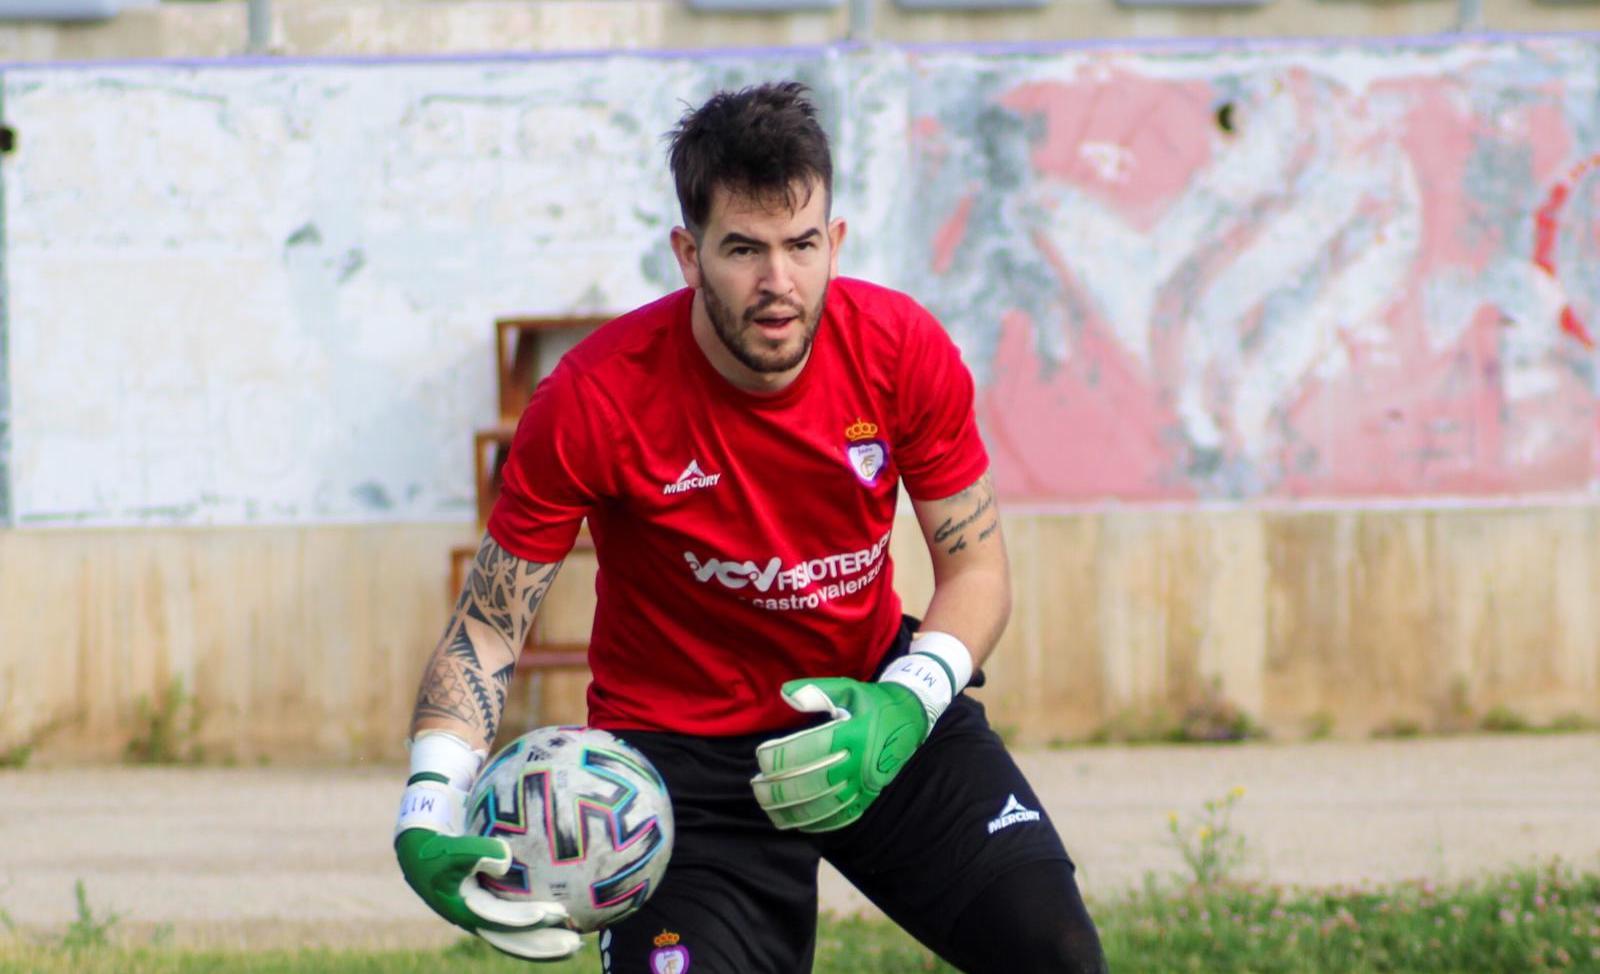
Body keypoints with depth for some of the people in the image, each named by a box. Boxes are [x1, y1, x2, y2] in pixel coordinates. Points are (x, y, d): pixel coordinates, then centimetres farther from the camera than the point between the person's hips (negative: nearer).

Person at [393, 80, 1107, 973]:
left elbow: (977, 569, -4)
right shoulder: (595, 400, -22)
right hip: (680, 747, -3)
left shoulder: (905, 349, -15)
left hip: (876, 700, 3)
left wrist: (906, 706, -25)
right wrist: (428, 818, -31)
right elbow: (488, 630, -15)